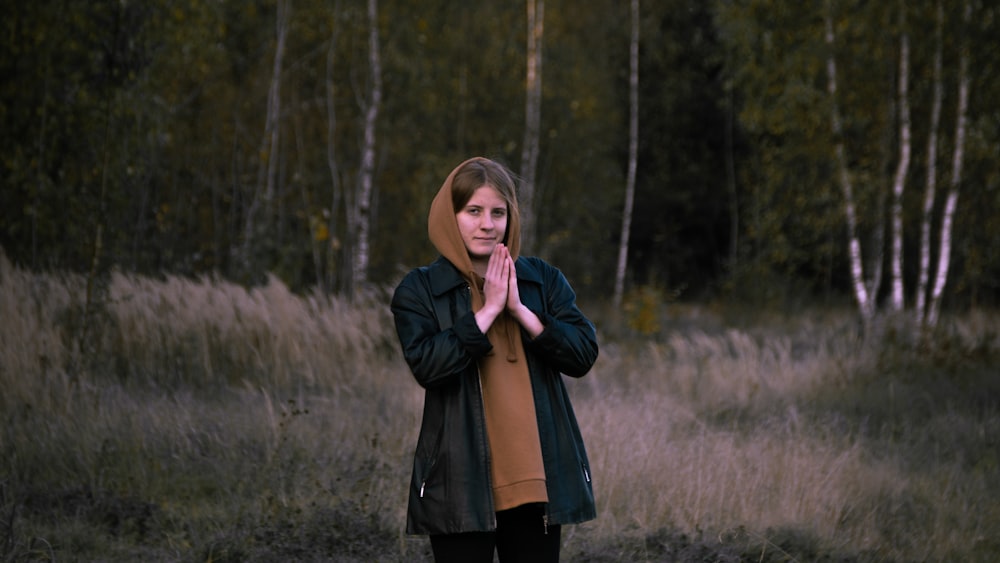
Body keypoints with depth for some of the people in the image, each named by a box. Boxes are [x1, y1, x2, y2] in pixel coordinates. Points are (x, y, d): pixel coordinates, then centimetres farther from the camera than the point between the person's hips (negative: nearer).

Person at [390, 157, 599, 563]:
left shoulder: (543, 281, 9)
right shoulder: (418, 290, 1)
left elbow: (584, 354, -2)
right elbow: (426, 364, -15)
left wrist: (520, 310, -12)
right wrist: (488, 311, -14)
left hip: (536, 475, 3)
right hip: (462, 479, -3)